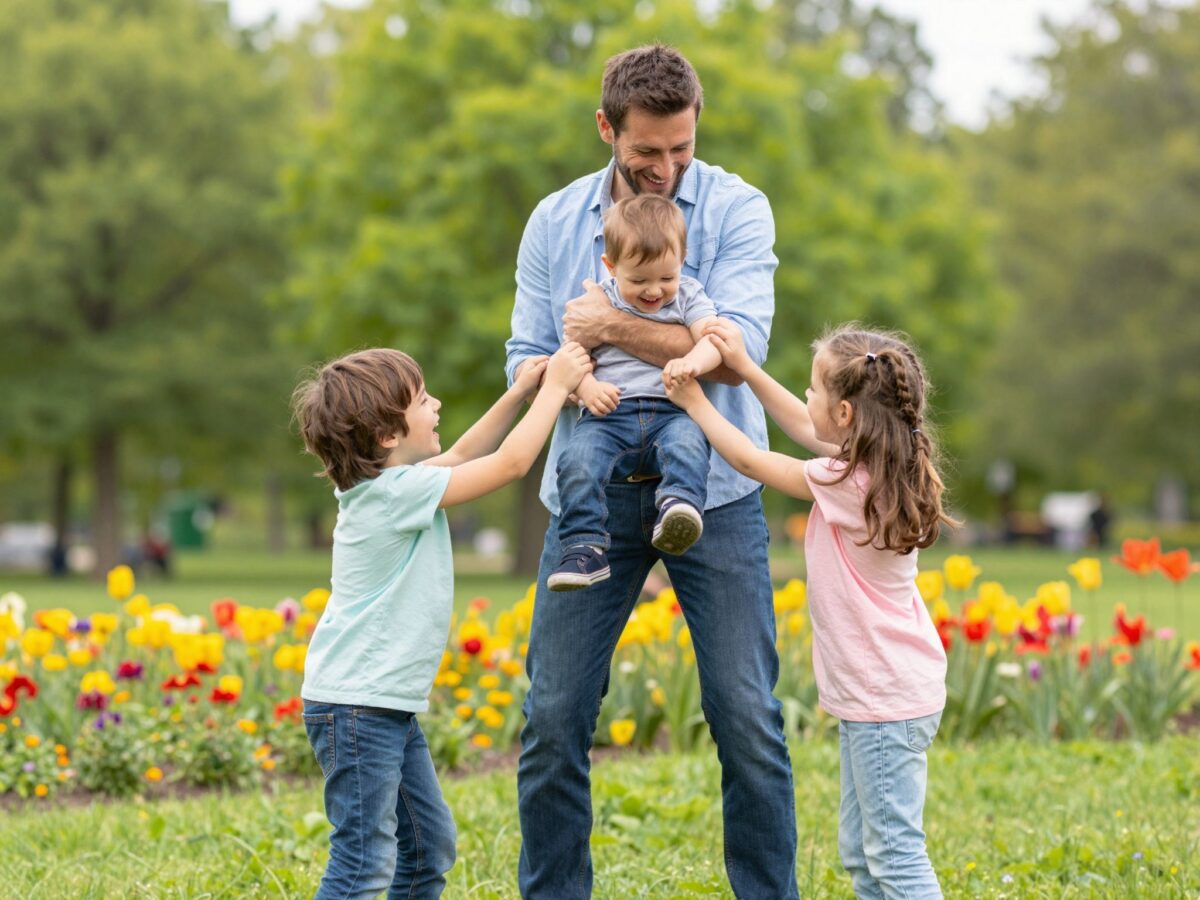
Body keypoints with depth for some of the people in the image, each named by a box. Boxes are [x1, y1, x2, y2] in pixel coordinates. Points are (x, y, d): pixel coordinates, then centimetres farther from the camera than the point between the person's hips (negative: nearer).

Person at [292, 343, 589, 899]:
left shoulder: (383, 483, 9)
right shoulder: (400, 491, -18)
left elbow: (461, 456, 25)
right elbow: (511, 463, -16)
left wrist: (520, 393, 16)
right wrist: (554, 388, -5)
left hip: (389, 707, 10)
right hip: (357, 706, -10)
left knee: (430, 844, 17)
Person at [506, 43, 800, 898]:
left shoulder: (737, 210, -4)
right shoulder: (555, 222, 6)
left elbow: (739, 349, -15)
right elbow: (525, 359, 5)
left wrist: (610, 326, -15)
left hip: (713, 488, -2)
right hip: (593, 494, 2)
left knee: (746, 716, -3)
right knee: (553, 715, 1)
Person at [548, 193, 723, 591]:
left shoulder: (688, 296, 11)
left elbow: (713, 338, -2)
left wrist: (692, 362, -26)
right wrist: (587, 388, -17)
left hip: (672, 409, 0)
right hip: (609, 411, 0)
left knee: (687, 444, -35)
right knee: (577, 462, -27)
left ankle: (679, 506, -54)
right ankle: (585, 548, -25)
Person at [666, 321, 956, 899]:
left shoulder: (847, 483, -21)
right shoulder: (885, 463, 3)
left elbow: (750, 461, -9)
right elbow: (805, 430, 20)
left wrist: (695, 403, 4)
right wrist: (745, 368, 17)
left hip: (888, 700, -10)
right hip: (870, 697, 10)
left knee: (894, 852, -8)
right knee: (860, 852, 15)